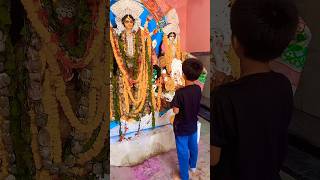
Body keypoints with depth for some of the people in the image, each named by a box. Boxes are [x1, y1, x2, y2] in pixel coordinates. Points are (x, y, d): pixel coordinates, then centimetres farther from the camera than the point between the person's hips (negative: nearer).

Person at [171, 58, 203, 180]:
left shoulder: (180, 92, -28)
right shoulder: (198, 89, -10)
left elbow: (176, 111, -22)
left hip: (181, 127, -6)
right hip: (193, 125, 6)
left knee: (183, 151, 10)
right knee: (193, 146, 26)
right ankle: (193, 166, 49)